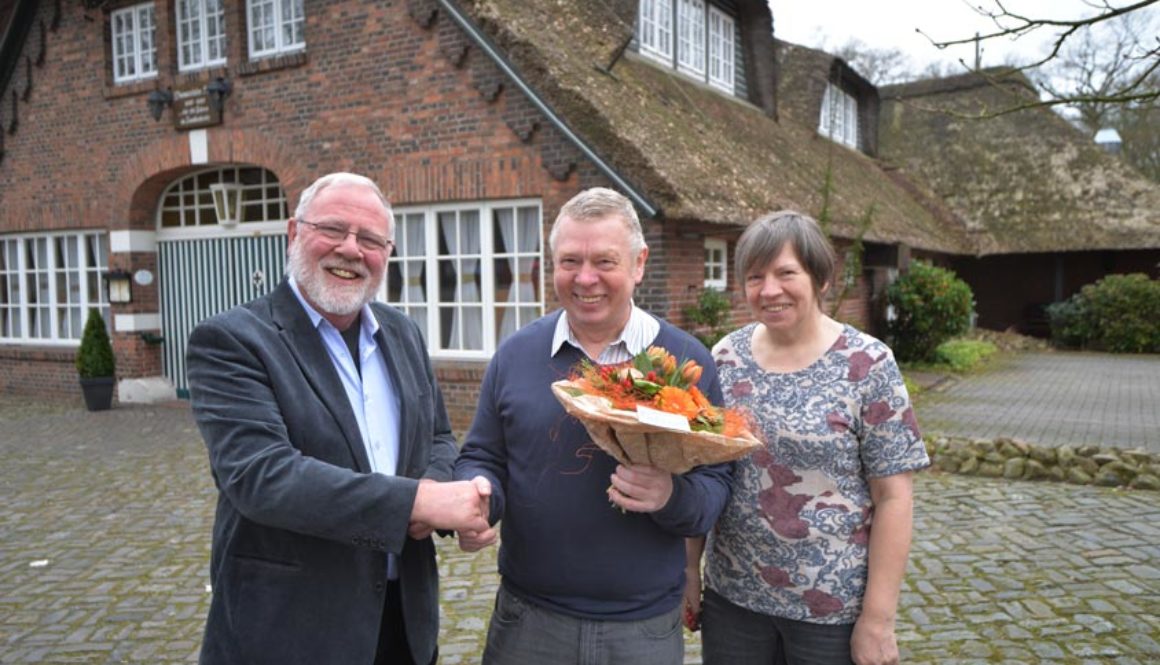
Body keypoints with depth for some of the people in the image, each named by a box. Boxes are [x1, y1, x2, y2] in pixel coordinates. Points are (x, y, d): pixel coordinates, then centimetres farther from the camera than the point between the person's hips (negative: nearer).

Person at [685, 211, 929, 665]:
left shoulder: (868, 365, -10)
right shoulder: (726, 356, -1)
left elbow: (892, 497, -10)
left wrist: (878, 618, -11)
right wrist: (689, 567, 5)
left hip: (833, 605, -3)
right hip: (732, 595, 3)